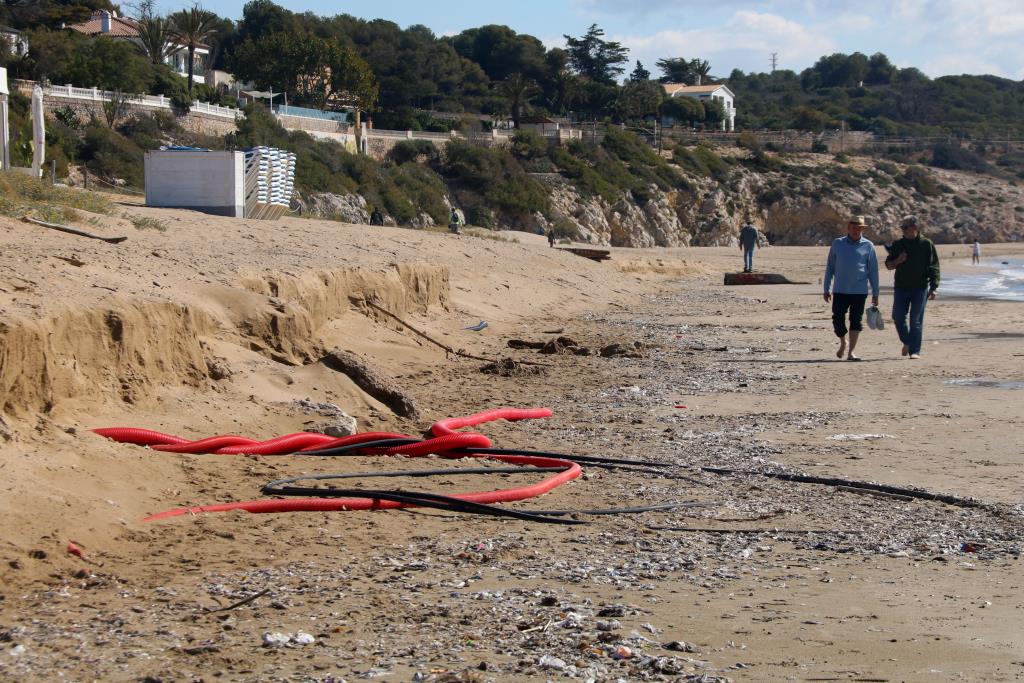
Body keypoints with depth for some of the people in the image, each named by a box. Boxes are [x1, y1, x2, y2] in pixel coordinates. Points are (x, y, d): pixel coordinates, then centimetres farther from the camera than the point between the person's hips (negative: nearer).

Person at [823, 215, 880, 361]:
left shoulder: (867, 246, 3)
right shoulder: (837, 244, 6)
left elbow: (873, 271, 6)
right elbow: (829, 267, 11)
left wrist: (875, 293, 3)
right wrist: (826, 289, 8)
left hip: (859, 291, -1)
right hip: (840, 290, 1)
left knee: (856, 321, -1)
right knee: (838, 320, -1)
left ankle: (851, 352, 5)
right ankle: (843, 343, 26)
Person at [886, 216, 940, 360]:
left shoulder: (926, 244, -1)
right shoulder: (897, 244, 9)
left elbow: (933, 267, -2)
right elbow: (888, 265, 15)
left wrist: (933, 288, -8)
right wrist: (897, 261, -8)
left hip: (920, 288, -4)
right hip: (900, 287, 4)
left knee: (916, 320, -4)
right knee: (898, 317, 3)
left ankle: (915, 351, 0)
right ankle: (907, 342, 27)